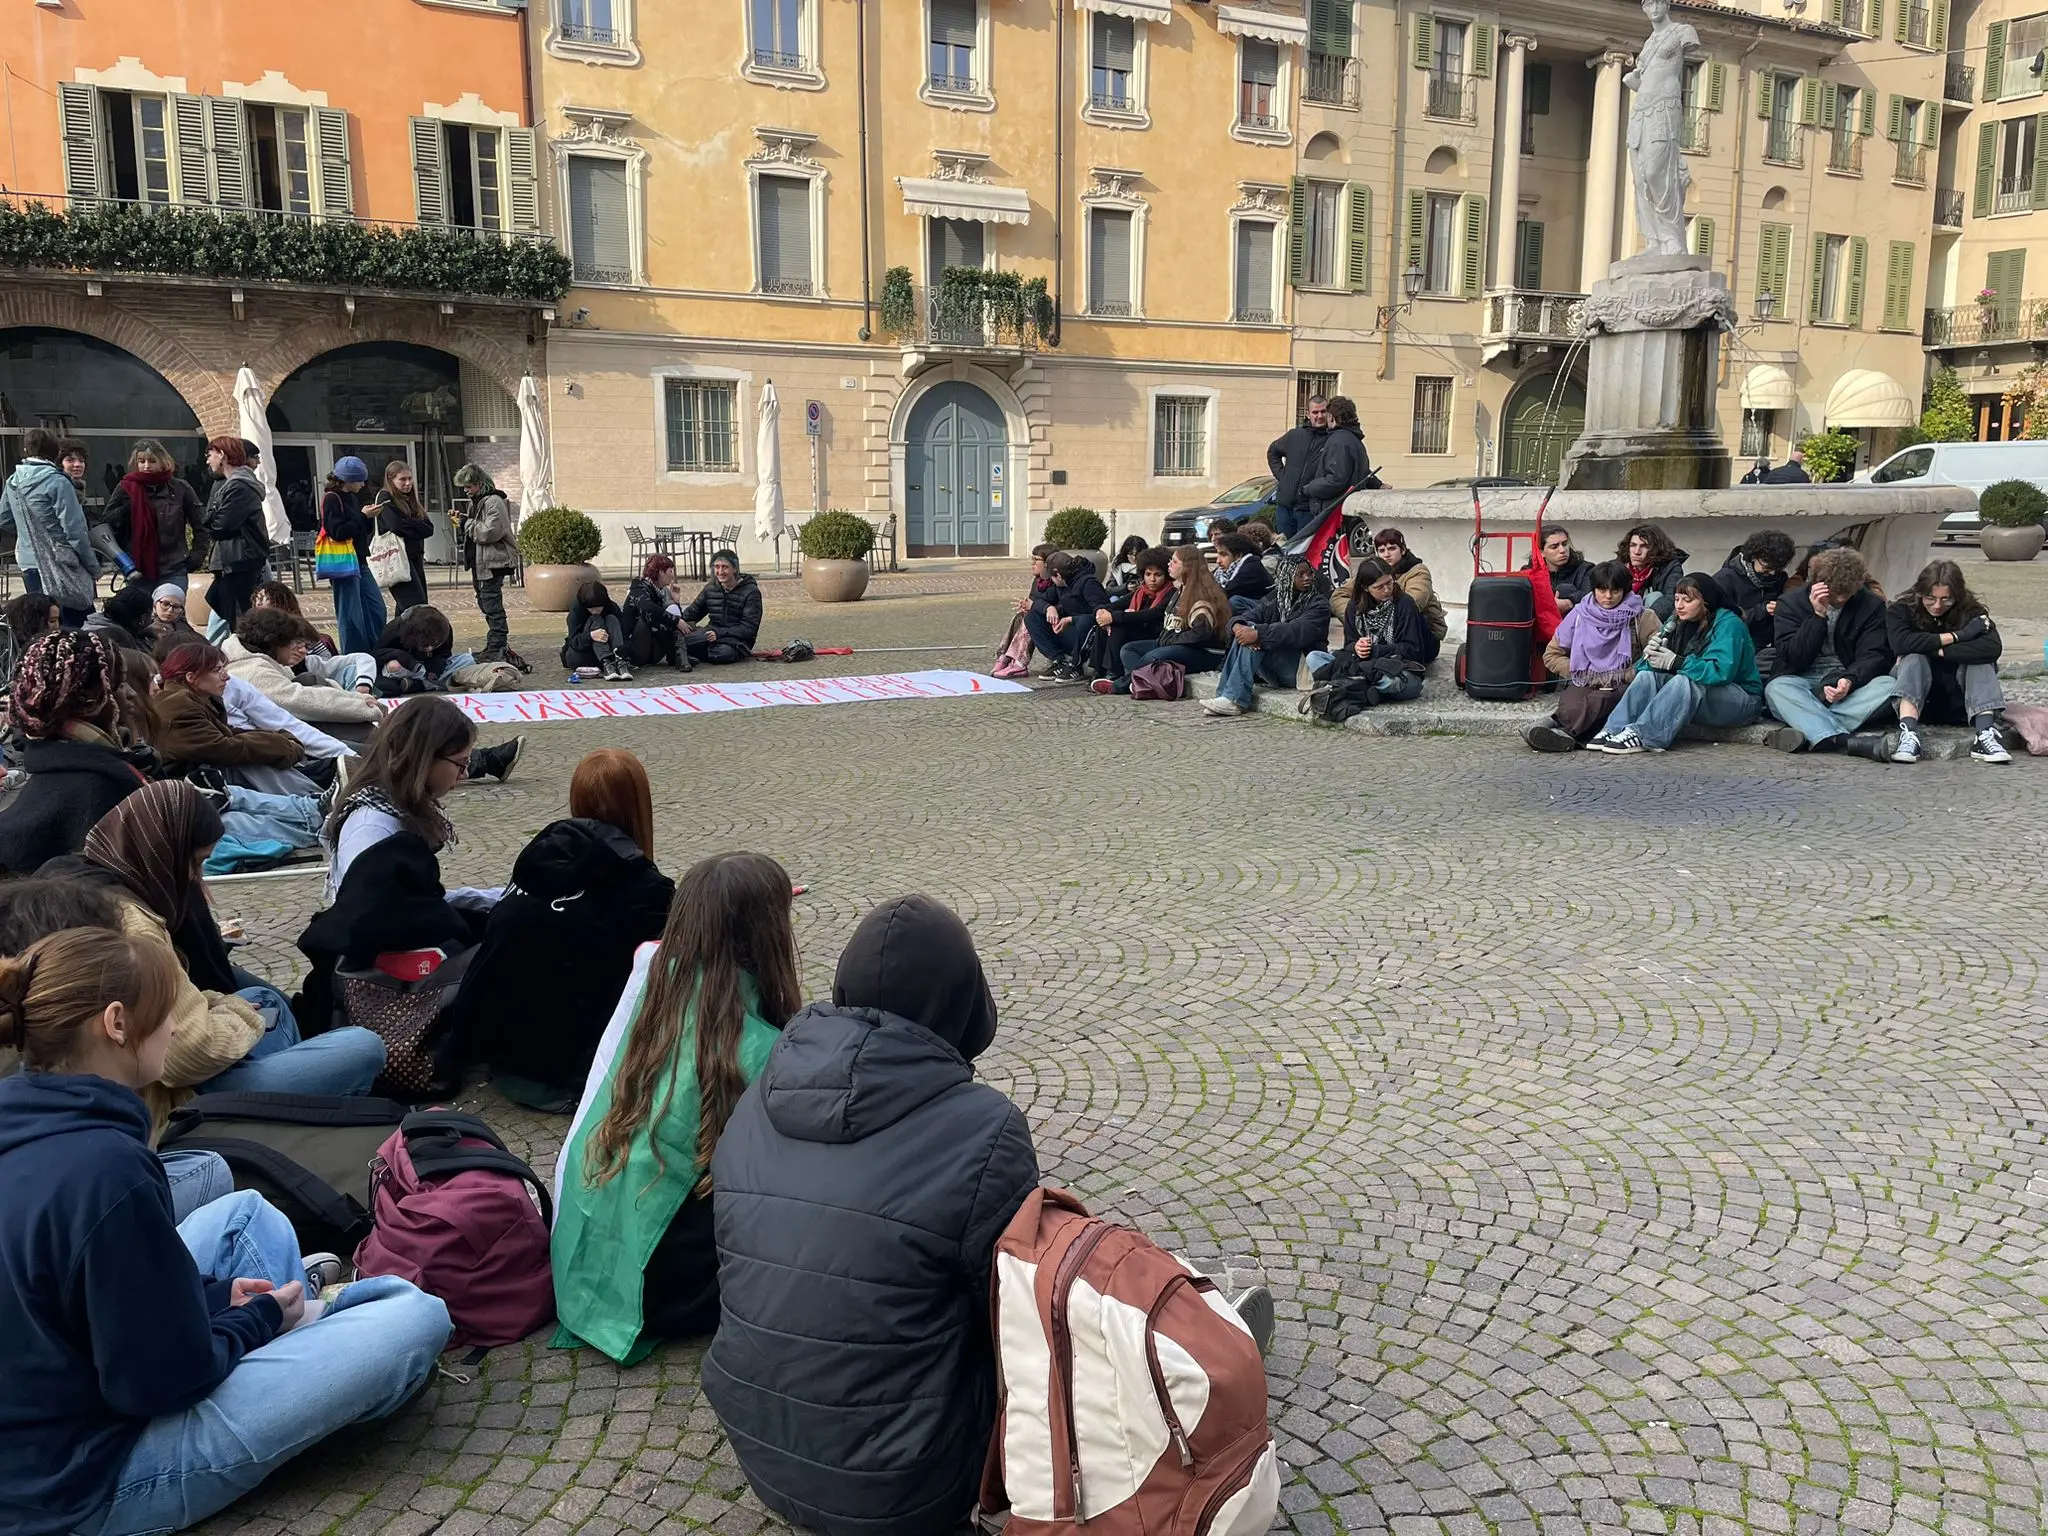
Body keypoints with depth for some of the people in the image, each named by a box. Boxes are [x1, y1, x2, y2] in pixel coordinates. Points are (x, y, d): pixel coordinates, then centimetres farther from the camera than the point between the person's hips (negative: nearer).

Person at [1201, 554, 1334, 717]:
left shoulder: (1319, 603, -1)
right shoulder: (1276, 600, 17)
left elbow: (1299, 631, -20)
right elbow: (1247, 618, 4)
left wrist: (1258, 634, -29)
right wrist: (1238, 626, -22)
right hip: (1274, 672, 6)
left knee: (1256, 641, -24)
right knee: (1246, 634, -15)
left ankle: (1234, 700, -31)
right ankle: (1226, 696, -24)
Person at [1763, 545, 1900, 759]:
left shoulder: (1872, 605, 4)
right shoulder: (1791, 602, 0)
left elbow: (1872, 656, -5)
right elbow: (1794, 659, -8)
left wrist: (1850, 680, -27)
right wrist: (1817, 616, -18)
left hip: (1849, 682, 2)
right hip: (1803, 682, -2)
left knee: (1888, 684, -28)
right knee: (1776, 688, -34)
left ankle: (1812, 732, -42)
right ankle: (1849, 740, -54)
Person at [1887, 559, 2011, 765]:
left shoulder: (1972, 612, -5)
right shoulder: (1901, 610, -8)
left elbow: (1993, 648, -25)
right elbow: (1900, 642, -30)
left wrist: (1936, 651, -26)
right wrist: (1956, 636, -23)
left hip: (1959, 702, 1)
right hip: (1916, 695, -1)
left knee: (1980, 662, -22)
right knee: (1913, 658, -27)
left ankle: (1985, 733, -39)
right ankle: (1908, 734, -49)